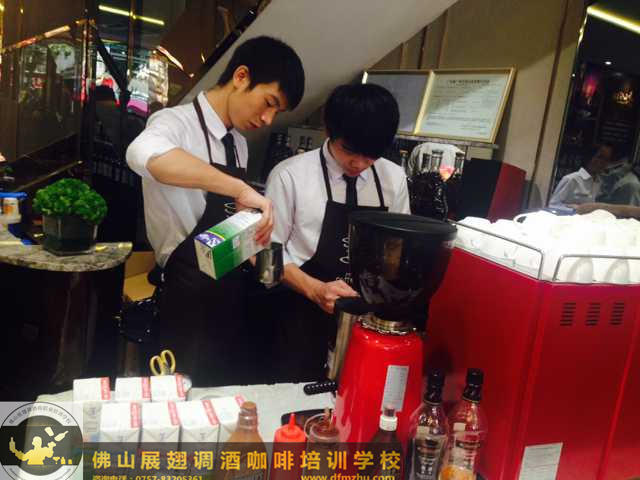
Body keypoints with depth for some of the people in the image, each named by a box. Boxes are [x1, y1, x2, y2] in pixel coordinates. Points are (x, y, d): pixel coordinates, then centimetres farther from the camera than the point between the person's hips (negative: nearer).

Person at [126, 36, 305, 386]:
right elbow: (144, 155, -41)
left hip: (230, 304, 8)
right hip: (189, 307, -7)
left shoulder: (239, 144, 8)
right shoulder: (177, 124, -15)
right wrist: (240, 188, -42)